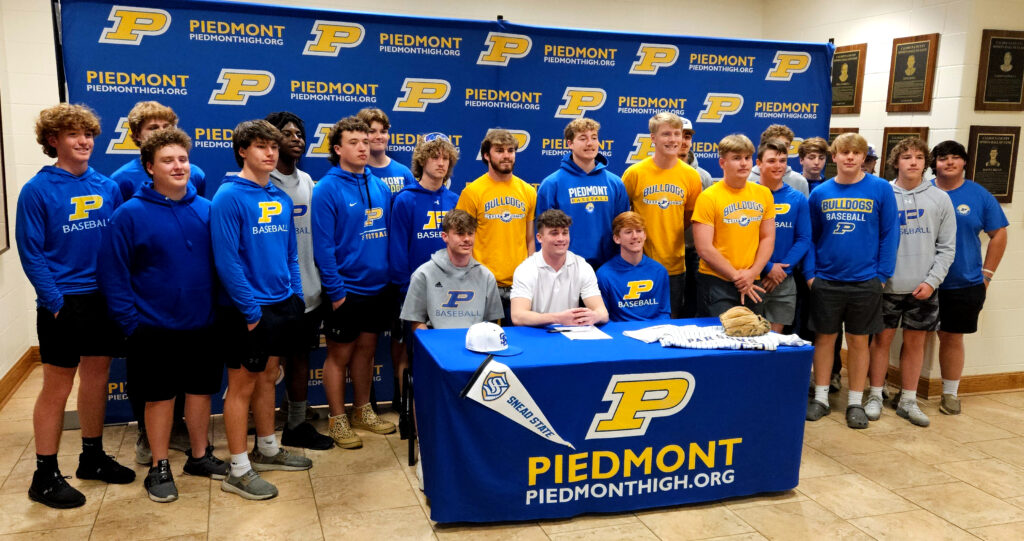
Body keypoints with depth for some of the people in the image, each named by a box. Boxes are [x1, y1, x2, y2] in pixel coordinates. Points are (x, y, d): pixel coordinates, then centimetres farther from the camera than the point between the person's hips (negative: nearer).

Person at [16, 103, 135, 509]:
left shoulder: (108, 187, 4)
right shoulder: (37, 190, -8)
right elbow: (30, 253, -10)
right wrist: (55, 301, -15)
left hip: (105, 299, 5)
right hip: (64, 303, -5)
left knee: (97, 377, 15)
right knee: (57, 388, 3)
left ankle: (92, 457, 31)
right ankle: (45, 476, 16)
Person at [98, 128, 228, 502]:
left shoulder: (206, 210, 1)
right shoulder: (129, 215, -9)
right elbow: (113, 274, -9)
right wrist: (130, 322, -12)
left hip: (202, 324, 4)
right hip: (154, 327, -3)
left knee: (200, 389, 15)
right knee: (159, 396, 8)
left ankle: (200, 456, 32)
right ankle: (159, 468, 24)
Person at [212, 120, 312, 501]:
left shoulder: (280, 198, 9)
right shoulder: (229, 196, -13)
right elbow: (226, 259, -18)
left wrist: (296, 295, 7)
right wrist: (251, 309, -18)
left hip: (282, 304, 7)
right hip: (248, 309, -7)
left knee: (267, 377, 19)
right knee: (243, 385, 2)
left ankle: (267, 450, 34)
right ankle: (239, 471, 13)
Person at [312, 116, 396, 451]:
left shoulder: (380, 187, 6)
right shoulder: (328, 189, -12)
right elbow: (323, 245, -14)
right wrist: (335, 290, -16)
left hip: (378, 288, 6)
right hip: (346, 290, -6)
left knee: (366, 349, 17)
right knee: (340, 354, 7)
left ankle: (362, 411, 32)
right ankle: (338, 420, 21)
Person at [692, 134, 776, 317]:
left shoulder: (764, 194, 8)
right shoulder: (708, 197, -8)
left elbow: (767, 238, 9)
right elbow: (704, 248, -12)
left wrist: (752, 273, -6)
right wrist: (736, 276, -10)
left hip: (752, 283, 5)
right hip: (716, 281, -5)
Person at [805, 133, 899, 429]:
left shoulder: (881, 189, -4)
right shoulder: (820, 193, 2)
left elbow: (889, 234, -2)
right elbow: (810, 237, 7)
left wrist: (882, 274, -7)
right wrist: (810, 273, -1)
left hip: (865, 281, -1)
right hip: (826, 280, 2)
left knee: (858, 340, 9)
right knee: (824, 338, 10)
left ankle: (856, 402, 21)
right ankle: (821, 398, 22)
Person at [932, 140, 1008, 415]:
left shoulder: (979, 195, 1)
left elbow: (998, 234, 5)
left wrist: (987, 274, 2)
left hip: (965, 285, 0)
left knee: (952, 338, 9)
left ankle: (950, 393, 22)